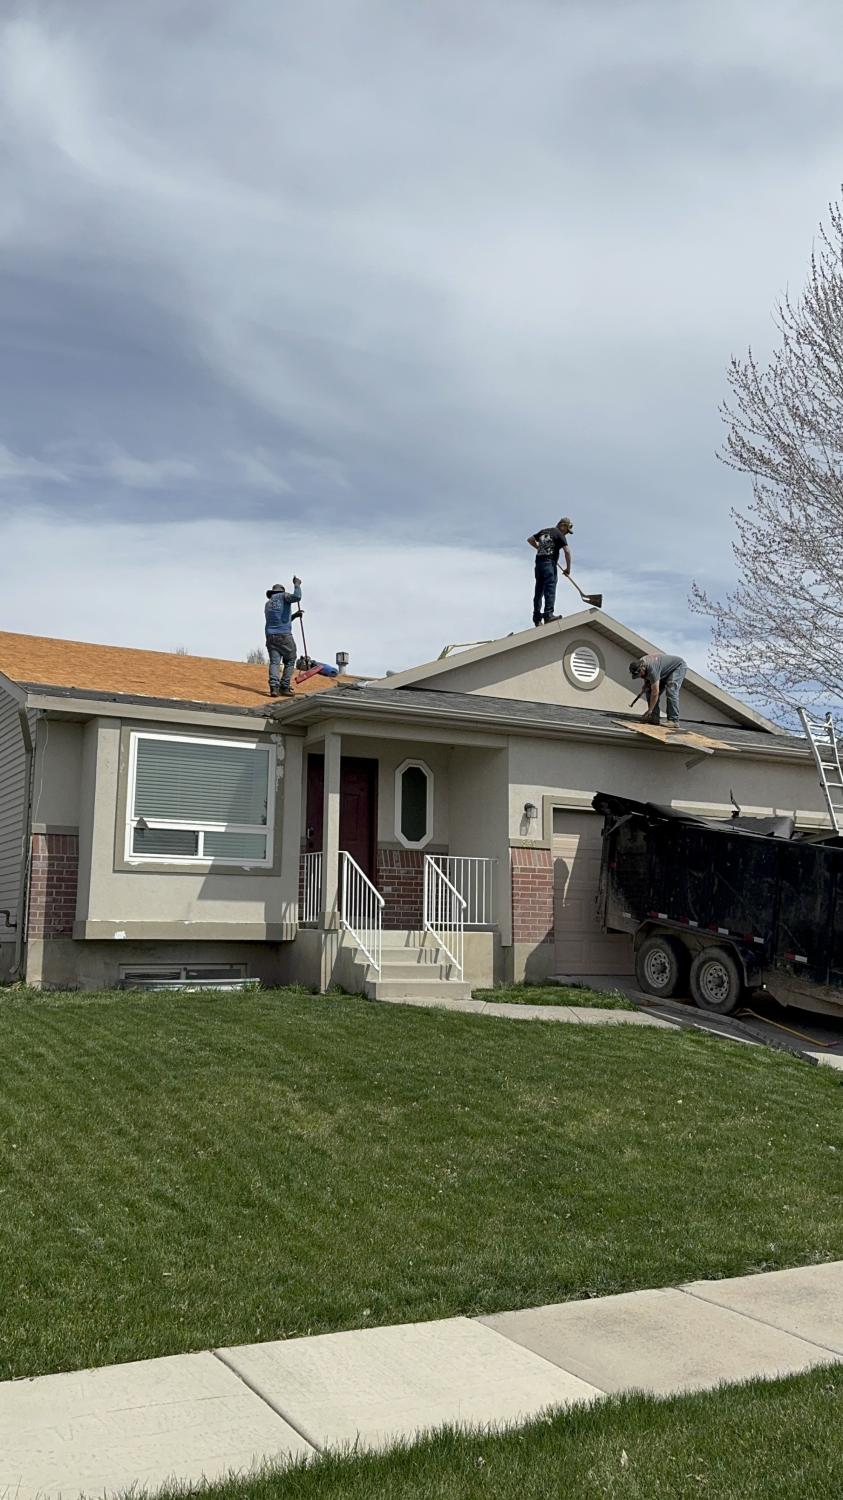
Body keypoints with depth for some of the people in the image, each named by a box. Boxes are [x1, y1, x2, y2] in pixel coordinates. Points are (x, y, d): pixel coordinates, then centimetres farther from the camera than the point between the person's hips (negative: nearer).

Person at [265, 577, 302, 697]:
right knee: (290, 661, 8)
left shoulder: (268, 604, 24)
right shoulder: (283, 596, 4)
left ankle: (274, 687, -21)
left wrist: (294, 616, 28)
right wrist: (297, 584, -1)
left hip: (270, 636, 5)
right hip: (284, 635, -5)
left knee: (274, 662, -2)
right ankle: (284, 687, 0)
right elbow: (296, 597, -16)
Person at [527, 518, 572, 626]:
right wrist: (568, 568, -3)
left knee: (539, 591, 8)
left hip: (538, 562, 7)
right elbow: (567, 551, -10)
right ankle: (548, 615, -24)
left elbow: (530, 540, 29)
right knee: (550, 590, -13)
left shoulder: (544, 531, 19)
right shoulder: (559, 534, -2)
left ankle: (537, 618, 8)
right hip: (549, 563, -7)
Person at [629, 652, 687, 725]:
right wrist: (646, 684, -11)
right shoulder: (639, 664, -14)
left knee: (671, 691, -27)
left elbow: (655, 692, -37)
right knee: (650, 691, -4)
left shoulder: (651, 669, -40)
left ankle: (673, 720, -28)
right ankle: (654, 717, -5)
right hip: (665, 671, 9)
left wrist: (649, 710, -32)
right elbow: (645, 677, 11)